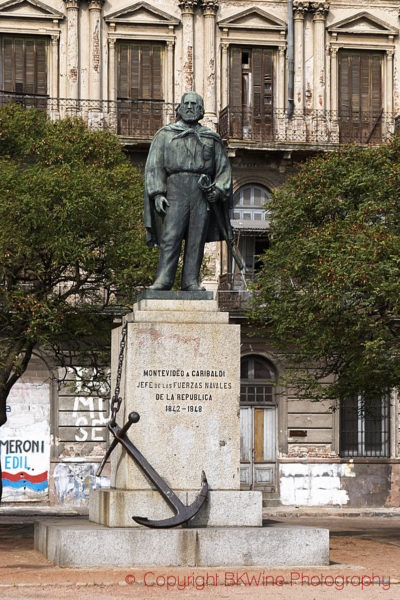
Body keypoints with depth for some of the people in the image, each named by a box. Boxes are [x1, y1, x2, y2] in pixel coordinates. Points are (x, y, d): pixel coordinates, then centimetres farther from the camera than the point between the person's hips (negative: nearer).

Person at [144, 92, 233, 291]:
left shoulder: (211, 138, 19)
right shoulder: (165, 134, 15)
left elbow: (223, 168, 16)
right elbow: (154, 166, 7)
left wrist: (218, 189, -3)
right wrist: (157, 193, -6)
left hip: (203, 192, 2)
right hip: (176, 188, -2)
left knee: (197, 239, -2)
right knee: (170, 236, -11)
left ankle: (191, 281, -1)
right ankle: (163, 279, -14)